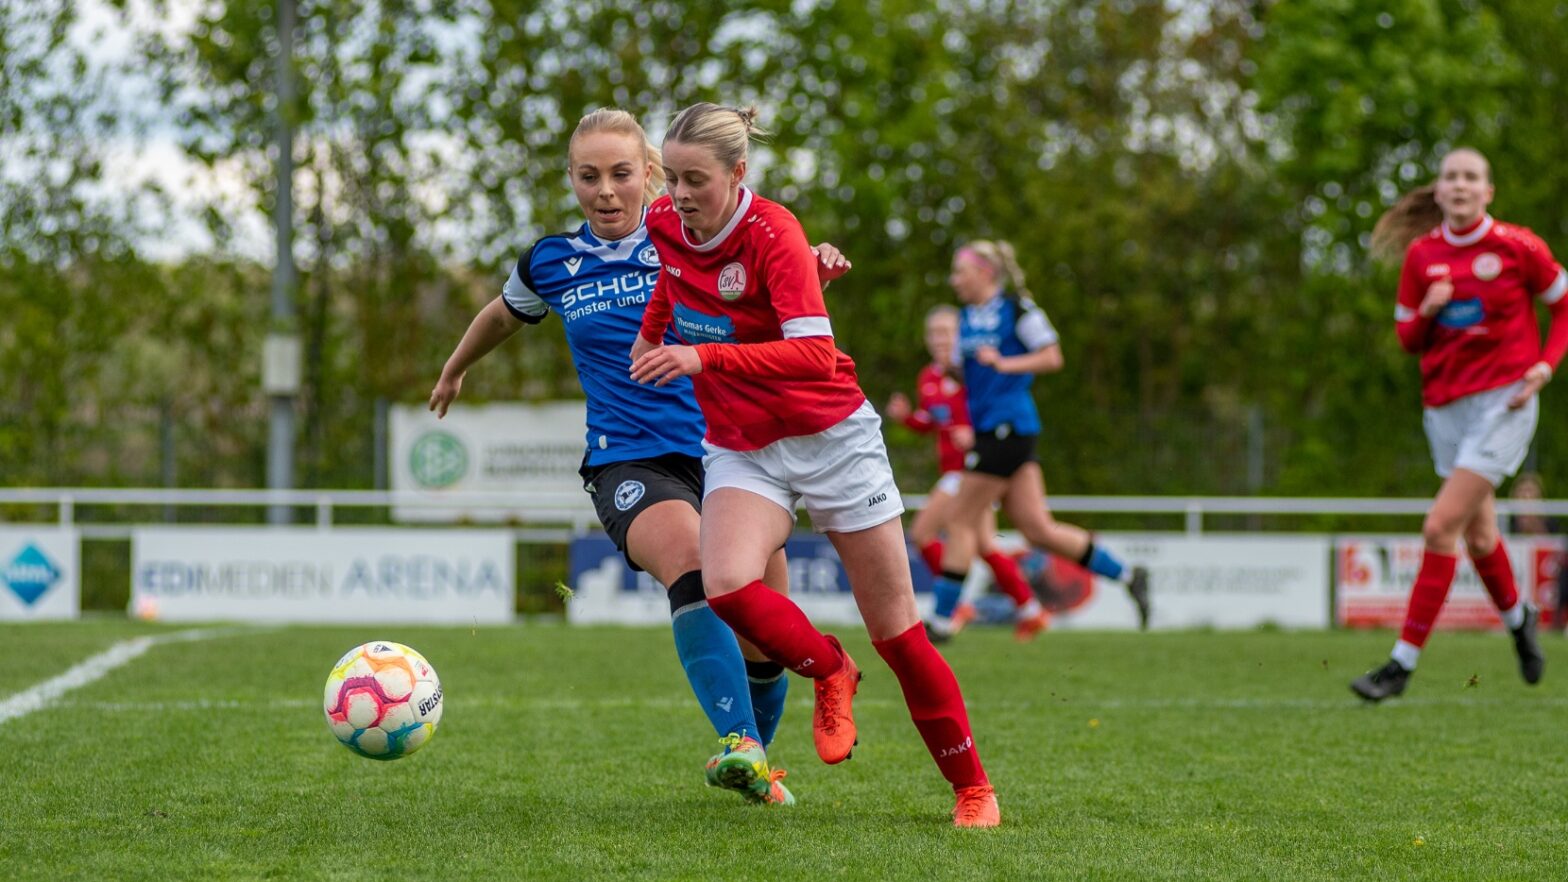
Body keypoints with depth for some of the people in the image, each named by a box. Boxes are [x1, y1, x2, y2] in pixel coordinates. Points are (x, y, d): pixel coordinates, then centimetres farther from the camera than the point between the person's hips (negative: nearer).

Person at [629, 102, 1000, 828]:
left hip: (831, 435, -4)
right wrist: (654, 327, 19)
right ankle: (828, 672, 3)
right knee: (724, 585, -26)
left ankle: (972, 788, 17)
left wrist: (704, 357, -39)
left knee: (895, 628, 1)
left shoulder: (771, 233, -21)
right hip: (741, 448, 4)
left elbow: (815, 354, -32)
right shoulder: (664, 224, -3)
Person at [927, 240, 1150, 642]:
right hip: (988, 429, 8)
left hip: (1008, 427, -8)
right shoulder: (968, 317, 15)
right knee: (1037, 528, 5)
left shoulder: (1016, 308, -8)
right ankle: (1127, 575, 12)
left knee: (961, 522, -6)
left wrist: (1004, 364, -18)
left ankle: (941, 619, -1)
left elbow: (1052, 356, -9)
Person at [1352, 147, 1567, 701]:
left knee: (1441, 526, -15)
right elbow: (1407, 338, 11)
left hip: (1503, 400, -5)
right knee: (1478, 535, 14)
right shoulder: (1421, 255, 4)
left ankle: (1403, 663, -11)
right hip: (1446, 406, 5)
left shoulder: (1516, 247, -6)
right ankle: (1517, 617, 45)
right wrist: (1427, 311, -11)